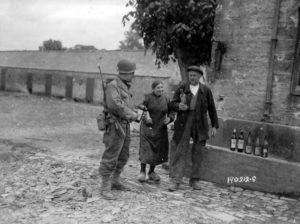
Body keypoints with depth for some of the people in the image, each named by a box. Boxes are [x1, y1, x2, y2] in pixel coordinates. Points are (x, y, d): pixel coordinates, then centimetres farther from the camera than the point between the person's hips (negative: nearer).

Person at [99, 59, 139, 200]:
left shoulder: (125, 87, 17)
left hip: (125, 126, 10)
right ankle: (105, 188, 2)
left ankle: (115, 182, 31)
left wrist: (134, 112, 4)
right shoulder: (113, 86, -13)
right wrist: (132, 114, -19)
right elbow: (115, 104, -28)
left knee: (123, 157, 17)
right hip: (115, 126, -10)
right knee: (110, 158, -5)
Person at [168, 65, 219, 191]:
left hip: (200, 125, 1)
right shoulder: (182, 88, 3)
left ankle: (194, 180, 20)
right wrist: (178, 106, -19)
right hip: (183, 124, -1)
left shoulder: (206, 90, 5)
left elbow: (211, 109, 8)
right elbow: (172, 103, 3)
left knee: (197, 153, 7)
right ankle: (175, 180, 1)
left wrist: (214, 126, 6)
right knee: (179, 151, -3)